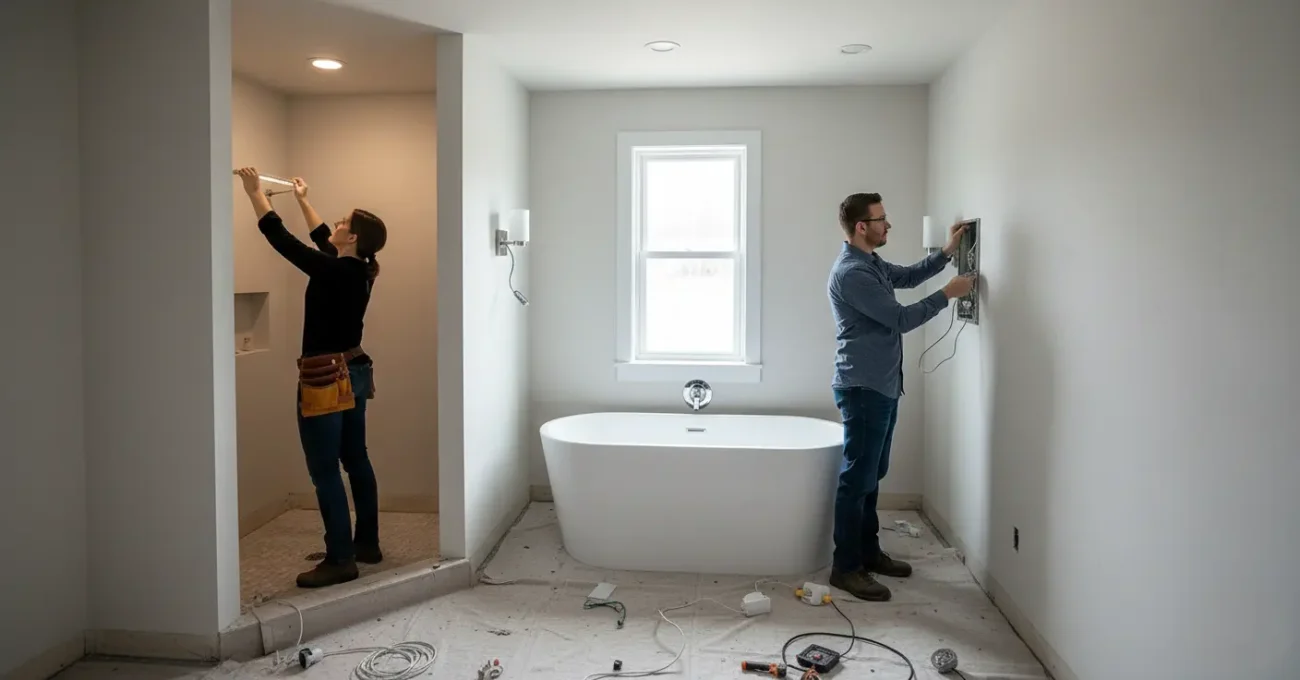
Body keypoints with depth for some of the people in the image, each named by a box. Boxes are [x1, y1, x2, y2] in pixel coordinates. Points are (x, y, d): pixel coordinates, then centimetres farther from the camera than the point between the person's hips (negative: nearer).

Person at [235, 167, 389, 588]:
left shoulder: (334, 272, -17)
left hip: (326, 379, -9)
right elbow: (324, 242, 25)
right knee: (356, 461, 15)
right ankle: (367, 544, 25)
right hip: (352, 374, 9)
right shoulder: (357, 270, 7)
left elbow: (280, 238, -12)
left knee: (325, 471, -3)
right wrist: (303, 200, 36)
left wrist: (254, 191, 0)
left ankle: (340, 561, 2)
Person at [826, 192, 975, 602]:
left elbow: (908, 276, 31)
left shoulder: (871, 264, 12)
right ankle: (845, 568, 4)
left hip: (882, 387, 10)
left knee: (873, 475, 17)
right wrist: (948, 294, -8)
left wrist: (947, 252, 20)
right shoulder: (851, 273, -20)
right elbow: (901, 318, -19)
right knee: (856, 479, -4)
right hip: (863, 389, -10)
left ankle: (868, 552, 28)